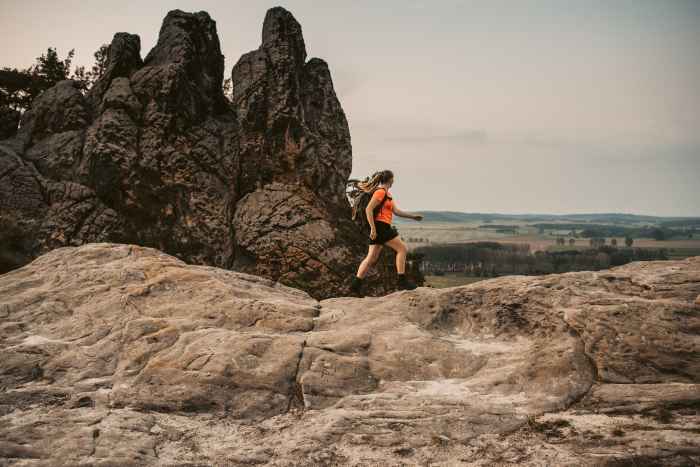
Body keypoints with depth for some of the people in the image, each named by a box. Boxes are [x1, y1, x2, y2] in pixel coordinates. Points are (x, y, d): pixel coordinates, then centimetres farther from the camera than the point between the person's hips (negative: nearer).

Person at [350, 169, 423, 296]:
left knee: (371, 258, 8)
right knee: (402, 249, -4)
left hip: (383, 227, 10)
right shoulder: (380, 192, -11)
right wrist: (373, 228, -21)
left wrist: (413, 216, 21)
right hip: (380, 226, -10)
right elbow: (368, 209, -17)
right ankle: (402, 281, -4)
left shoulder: (387, 194, 19)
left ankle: (355, 285, 7)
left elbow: (396, 211, 20)